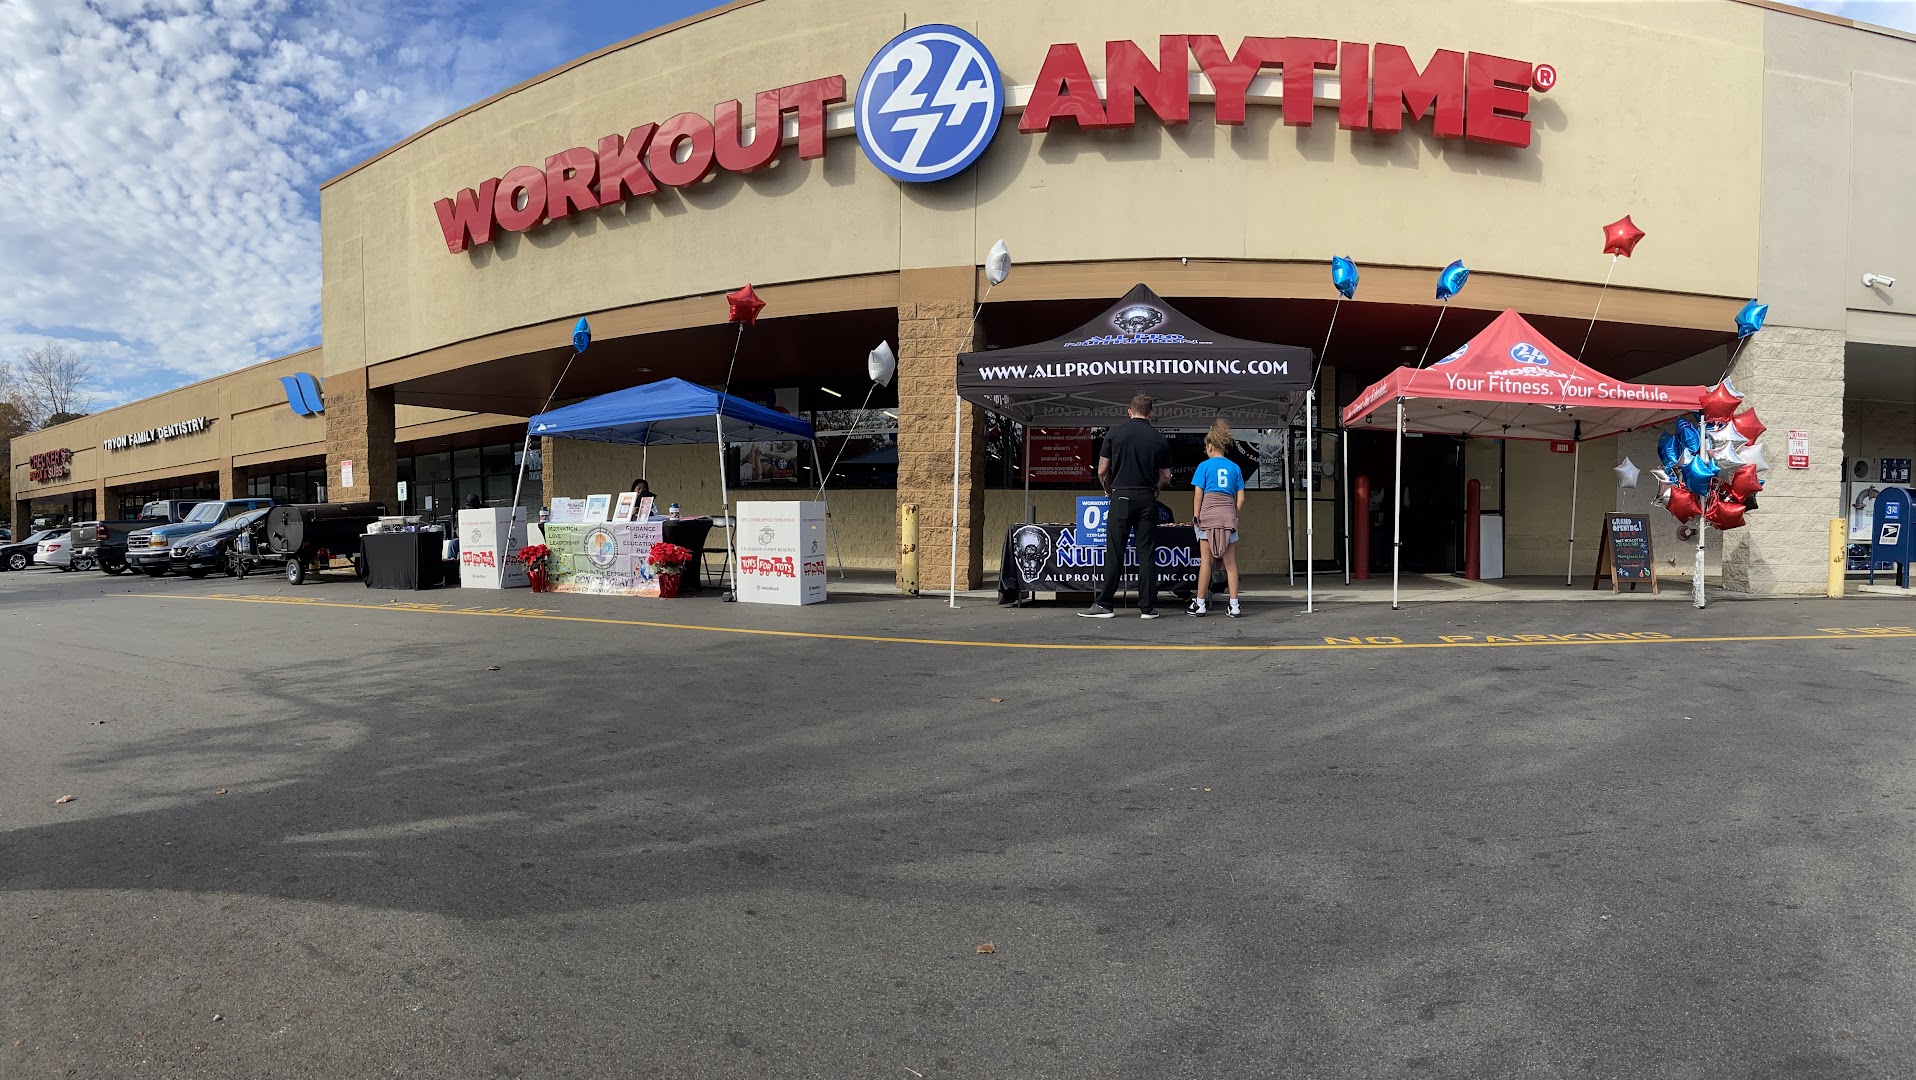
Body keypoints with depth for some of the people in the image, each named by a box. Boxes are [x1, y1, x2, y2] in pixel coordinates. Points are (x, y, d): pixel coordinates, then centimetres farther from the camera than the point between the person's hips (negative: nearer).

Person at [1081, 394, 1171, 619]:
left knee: (1114, 553, 1)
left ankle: (1104, 604, 3)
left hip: (1121, 497, -1)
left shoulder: (1114, 433, 1)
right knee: (1147, 554, 4)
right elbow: (1165, 477, 10)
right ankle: (1147, 607, 6)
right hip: (1147, 499, 2)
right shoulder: (1159, 439, 6)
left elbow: (1102, 470, 2)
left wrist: (1108, 490, 20)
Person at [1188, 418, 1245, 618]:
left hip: (1208, 515, -3)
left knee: (1206, 561, 0)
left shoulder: (1205, 466, 1)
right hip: (1228, 517, 3)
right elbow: (1240, 498, 8)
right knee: (1230, 563, 4)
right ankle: (1234, 605, 4)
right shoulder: (1235, 468, 10)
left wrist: (1195, 516, 1)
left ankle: (1200, 604, 4)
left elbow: (1197, 495, -4)